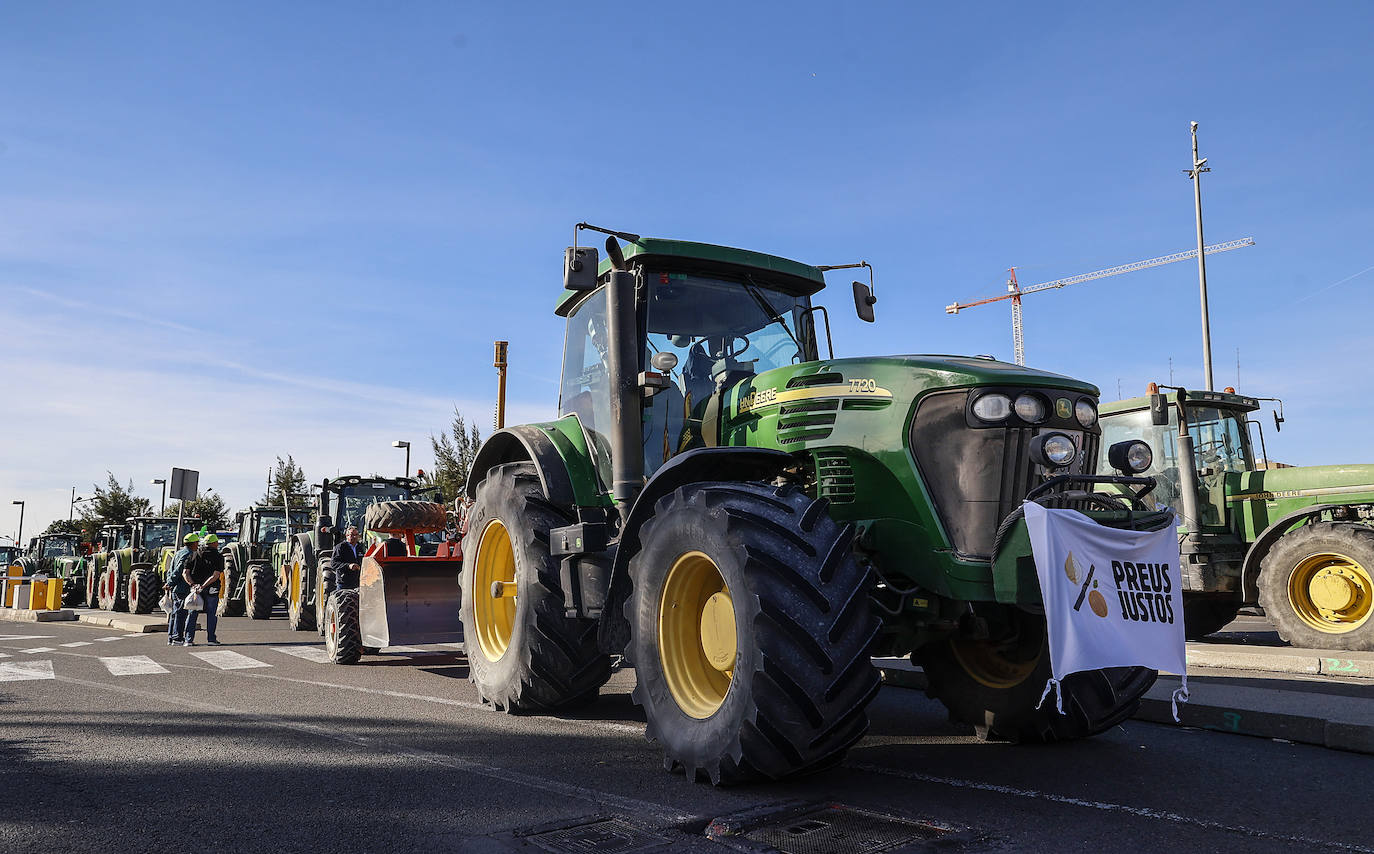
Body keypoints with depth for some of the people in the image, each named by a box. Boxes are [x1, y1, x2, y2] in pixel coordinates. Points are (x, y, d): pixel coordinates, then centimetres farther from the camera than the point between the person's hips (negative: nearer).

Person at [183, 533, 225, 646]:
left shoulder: (195, 555, 8)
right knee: (211, 614, 5)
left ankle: (189, 639, 7)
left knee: (192, 614, 10)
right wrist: (203, 586, -17)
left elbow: (185, 573, -2)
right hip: (211, 590, -3)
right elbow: (216, 576, -16)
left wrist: (192, 584, -12)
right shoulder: (218, 557, -3)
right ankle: (211, 639, 5)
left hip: (195, 587, 3)